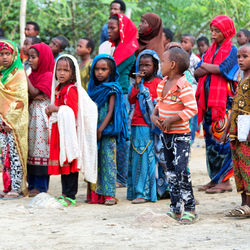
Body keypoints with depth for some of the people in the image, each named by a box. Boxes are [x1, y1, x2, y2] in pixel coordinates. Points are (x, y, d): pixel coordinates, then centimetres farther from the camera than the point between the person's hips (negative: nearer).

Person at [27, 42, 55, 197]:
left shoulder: (48, 75, -9)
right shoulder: (32, 75, 15)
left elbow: (34, 92, -16)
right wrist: (34, 97, -13)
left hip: (42, 116, -7)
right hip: (31, 115, 7)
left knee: (41, 150, -6)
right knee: (31, 149, 7)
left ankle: (41, 186, -3)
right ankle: (32, 184, 11)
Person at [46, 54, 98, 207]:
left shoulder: (72, 90, -13)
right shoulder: (58, 88, 15)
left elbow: (72, 112, -20)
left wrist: (55, 109, -13)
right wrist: (50, 110, 6)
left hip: (69, 131, -9)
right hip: (59, 131, 9)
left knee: (69, 164, -7)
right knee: (62, 163, 12)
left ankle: (70, 196, -4)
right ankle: (65, 194, 20)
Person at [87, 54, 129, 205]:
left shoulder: (112, 89, -6)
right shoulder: (93, 88, 12)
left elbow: (111, 111, -11)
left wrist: (101, 129, -17)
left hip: (107, 130, -6)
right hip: (94, 130, 6)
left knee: (108, 160, -6)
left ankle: (109, 194, -5)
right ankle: (96, 193, 10)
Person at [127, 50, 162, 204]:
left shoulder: (158, 83, -3)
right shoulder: (140, 82, 15)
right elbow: (132, 100, 4)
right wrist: (137, 84, -3)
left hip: (149, 126, -6)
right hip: (137, 125, 6)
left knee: (147, 157, -6)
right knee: (136, 158, 7)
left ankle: (145, 193, -5)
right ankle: (136, 191, 13)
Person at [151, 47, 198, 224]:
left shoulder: (184, 86, -17)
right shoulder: (162, 84, 8)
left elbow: (192, 109, -22)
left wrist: (172, 119, -22)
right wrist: (154, 115, 0)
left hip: (181, 135, -9)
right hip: (166, 134, 9)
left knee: (181, 171, -14)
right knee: (171, 171, 12)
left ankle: (190, 209, -6)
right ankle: (176, 208, 20)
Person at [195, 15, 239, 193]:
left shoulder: (231, 50, -3)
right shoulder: (211, 50, 18)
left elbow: (222, 69, -17)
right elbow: (197, 72, 10)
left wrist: (205, 66, -1)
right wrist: (212, 68, -10)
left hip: (223, 100, -7)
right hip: (208, 99, 7)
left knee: (221, 138, -9)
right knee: (210, 138, 8)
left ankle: (225, 181, -5)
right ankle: (215, 179, 14)